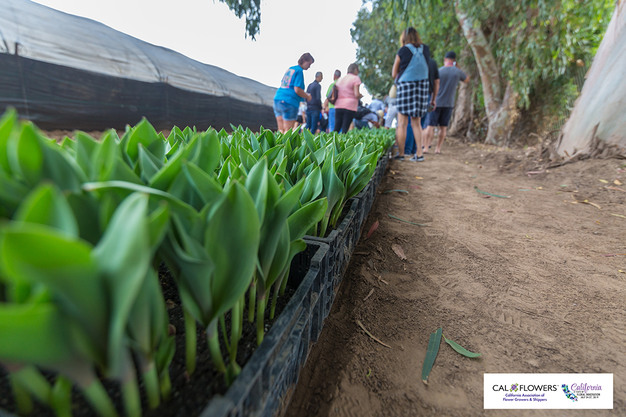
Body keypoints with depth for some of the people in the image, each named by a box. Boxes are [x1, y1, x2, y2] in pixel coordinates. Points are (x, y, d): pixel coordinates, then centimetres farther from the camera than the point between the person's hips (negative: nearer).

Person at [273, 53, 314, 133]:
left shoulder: (289, 69, 21)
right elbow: (297, 90, -14)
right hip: (289, 102, -8)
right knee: (288, 131, -4)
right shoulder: (299, 71, -4)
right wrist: (307, 96, 3)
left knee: (281, 130, 9)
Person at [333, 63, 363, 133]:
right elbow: (357, 95, -10)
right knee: (345, 128, -6)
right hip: (350, 107, -5)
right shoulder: (356, 78, 0)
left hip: (338, 106, 6)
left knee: (336, 128, 6)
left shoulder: (340, 79, 18)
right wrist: (361, 95, 10)